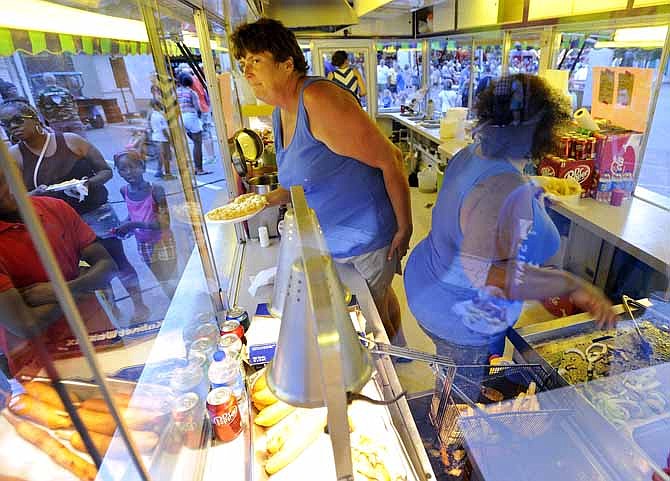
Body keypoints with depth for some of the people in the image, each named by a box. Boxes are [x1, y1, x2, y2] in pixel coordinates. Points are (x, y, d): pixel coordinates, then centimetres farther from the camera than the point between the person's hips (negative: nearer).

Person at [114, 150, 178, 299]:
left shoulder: (155, 190, -22)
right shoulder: (124, 191, -3)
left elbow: (164, 223, -25)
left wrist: (134, 224, -30)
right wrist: (122, 226, -4)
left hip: (162, 242, -6)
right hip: (142, 244, 6)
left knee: (169, 282, -3)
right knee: (162, 281, 17)